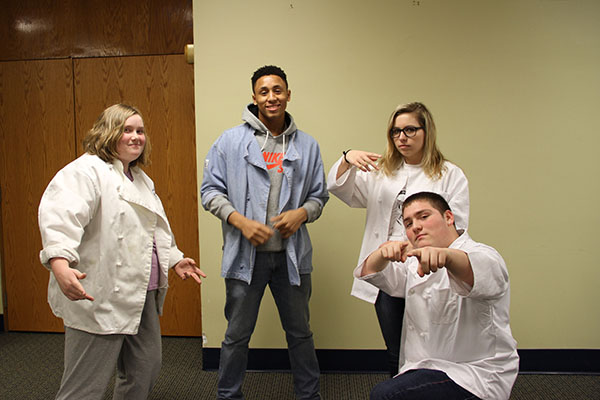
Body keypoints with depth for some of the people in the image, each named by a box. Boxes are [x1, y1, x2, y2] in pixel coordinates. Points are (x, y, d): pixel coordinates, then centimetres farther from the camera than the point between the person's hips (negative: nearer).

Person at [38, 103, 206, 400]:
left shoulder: (141, 180, 19)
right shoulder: (86, 171, -11)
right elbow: (59, 216, -28)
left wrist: (174, 259, 23)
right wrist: (59, 263, -42)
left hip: (142, 294, 9)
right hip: (98, 297, -9)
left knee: (145, 372, 19)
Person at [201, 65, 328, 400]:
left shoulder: (307, 146, 5)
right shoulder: (230, 141, -1)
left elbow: (319, 196, 11)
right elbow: (211, 191, -1)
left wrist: (302, 213, -11)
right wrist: (241, 221, -16)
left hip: (292, 254, 2)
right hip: (245, 254, -2)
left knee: (300, 332, 16)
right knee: (237, 335, 11)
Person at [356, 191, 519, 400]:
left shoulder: (481, 254, -7)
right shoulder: (417, 264, 16)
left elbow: (481, 269, -32)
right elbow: (370, 272, 2)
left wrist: (445, 255, -54)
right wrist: (384, 253, -21)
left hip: (476, 377, -7)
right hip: (426, 369, 8)